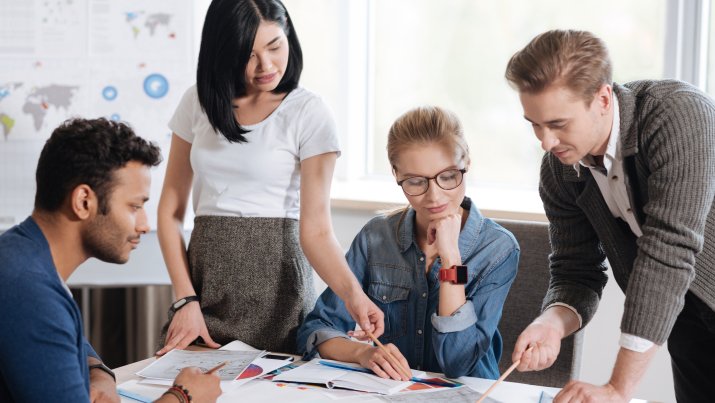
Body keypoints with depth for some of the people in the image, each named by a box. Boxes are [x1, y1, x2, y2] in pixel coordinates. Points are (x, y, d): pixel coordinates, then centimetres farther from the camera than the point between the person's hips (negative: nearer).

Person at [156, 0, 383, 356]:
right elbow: (171, 210, 4)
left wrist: (352, 293, -31)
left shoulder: (308, 113, -7)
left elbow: (315, 230, -13)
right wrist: (186, 300, -6)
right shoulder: (198, 102, 4)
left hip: (274, 277, -3)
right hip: (203, 277, 3)